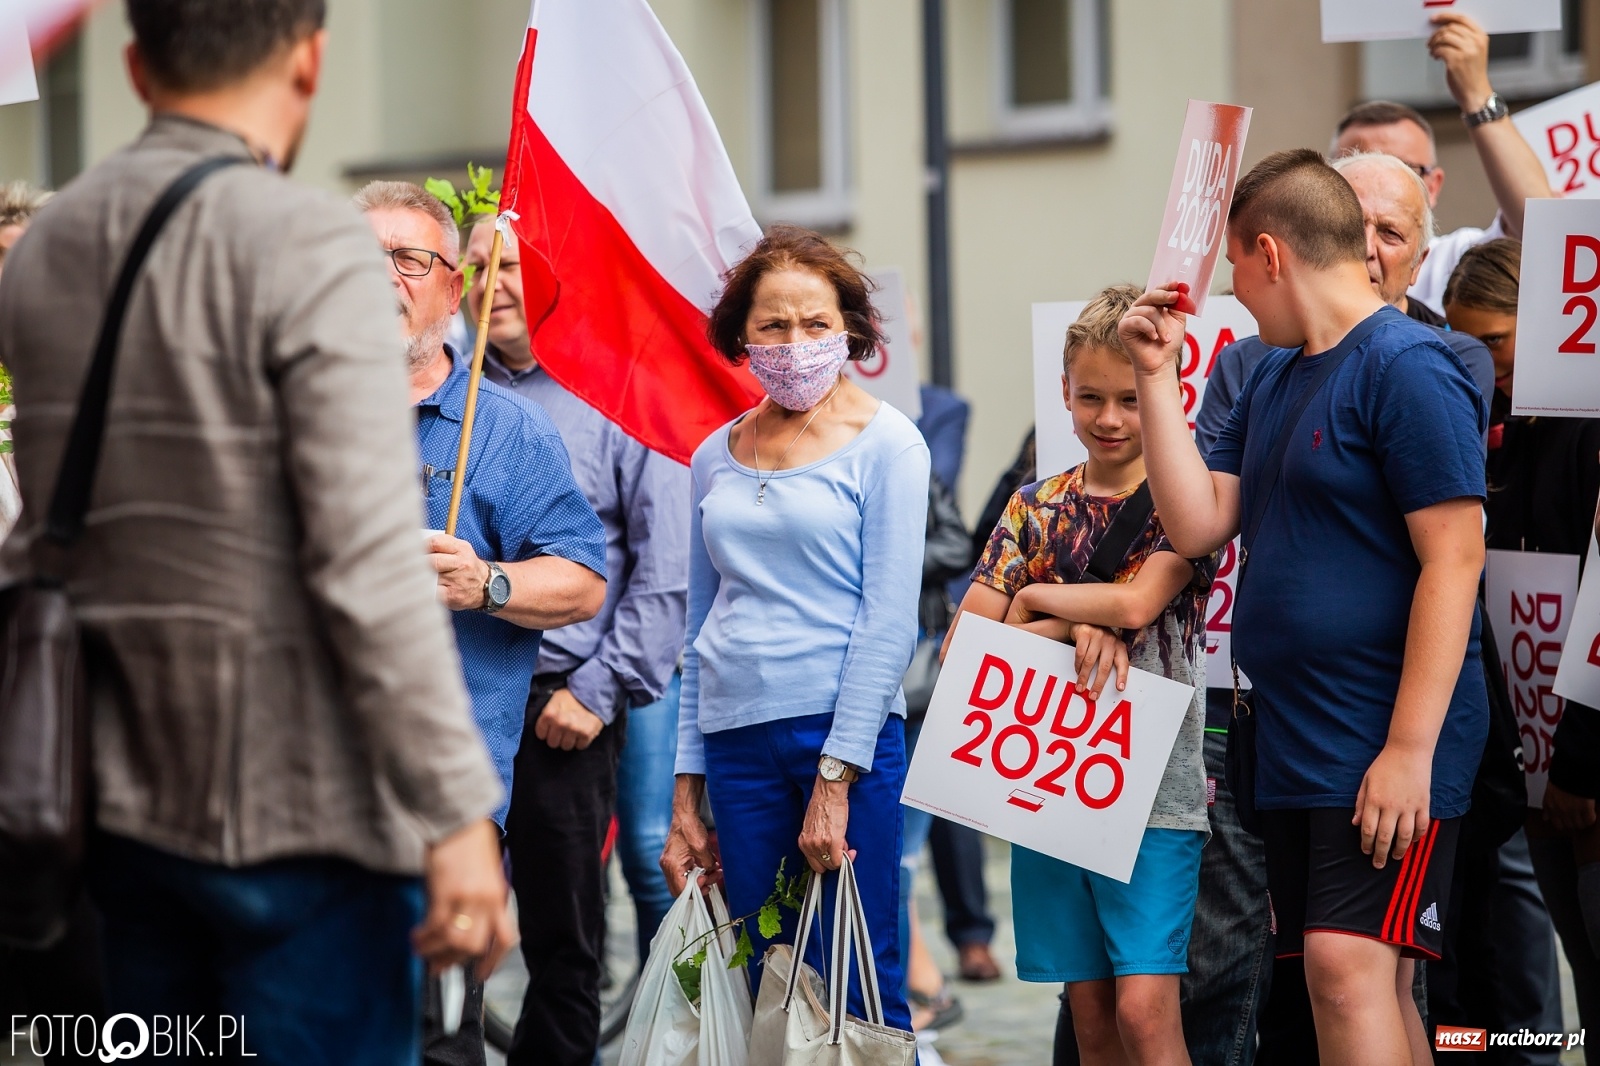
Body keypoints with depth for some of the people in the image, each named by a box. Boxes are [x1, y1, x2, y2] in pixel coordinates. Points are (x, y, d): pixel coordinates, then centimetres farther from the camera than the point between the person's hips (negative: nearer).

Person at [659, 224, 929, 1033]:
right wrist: (686, 791, 11)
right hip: (735, 740, 4)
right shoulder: (715, 458, 12)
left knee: (861, 996, -4)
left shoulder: (885, 444, -2)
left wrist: (836, 780, -14)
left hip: (846, 730, -4)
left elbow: (889, 623, -7)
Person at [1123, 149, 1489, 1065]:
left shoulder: (1407, 366, -12)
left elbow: (1454, 560, -17)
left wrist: (1411, 748, -21)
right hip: (1293, 740, 9)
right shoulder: (1271, 379, 16)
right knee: (1374, 982, 10)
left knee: (1351, 964, -18)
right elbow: (1199, 523, 12)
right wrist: (1158, 372, 7)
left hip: (1387, 748, -9)